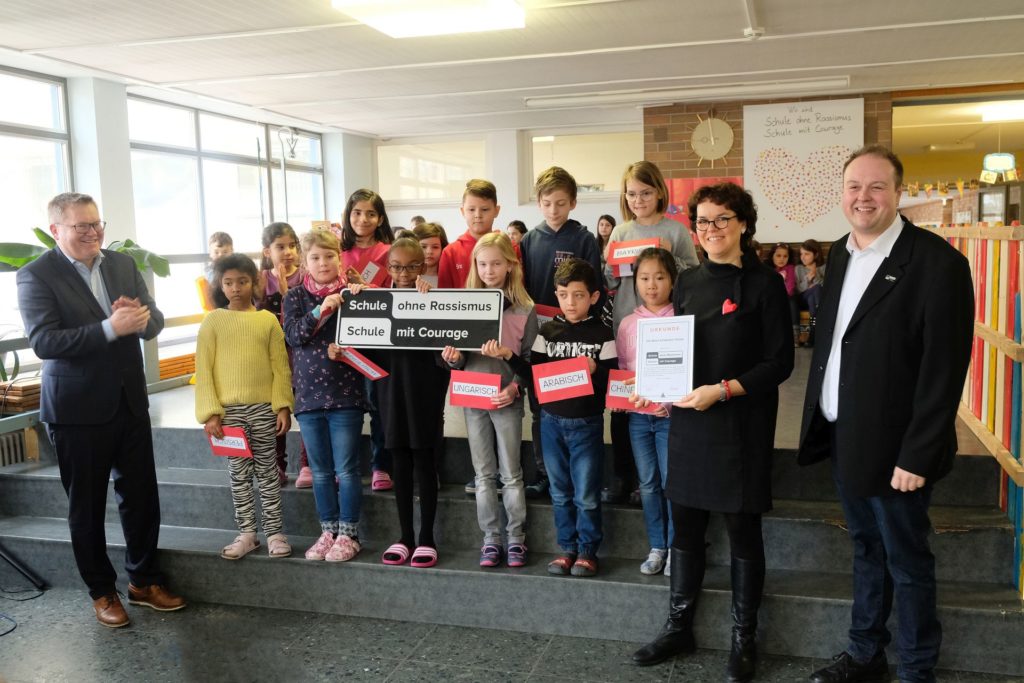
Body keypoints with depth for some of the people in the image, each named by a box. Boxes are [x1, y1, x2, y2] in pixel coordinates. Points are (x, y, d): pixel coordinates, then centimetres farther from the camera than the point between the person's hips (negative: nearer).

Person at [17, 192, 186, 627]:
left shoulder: (123, 265, 5)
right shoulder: (36, 275, -10)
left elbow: (155, 322, 6)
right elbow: (43, 341, -20)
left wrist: (142, 317, -18)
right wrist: (110, 328, -31)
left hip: (130, 402, 4)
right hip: (78, 410, -4)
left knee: (141, 497, 11)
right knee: (87, 507, 10)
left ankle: (144, 581, 29)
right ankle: (102, 592, 27)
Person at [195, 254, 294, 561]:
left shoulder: (268, 319, 1)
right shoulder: (213, 321, 0)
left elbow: (280, 366, 1)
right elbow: (203, 369, -2)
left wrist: (283, 406, -5)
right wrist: (210, 412, -8)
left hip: (264, 408, 0)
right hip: (228, 410, 0)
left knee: (267, 472, 7)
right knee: (239, 474, 9)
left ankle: (275, 532, 16)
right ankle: (246, 533, 19)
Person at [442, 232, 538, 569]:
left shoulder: (524, 309, -4)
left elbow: (531, 361, -3)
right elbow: (459, 359, 7)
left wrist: (515, 387, -17)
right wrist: (454, 357, -15)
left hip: (507, 400, -3)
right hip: (472, 398, 3)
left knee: (511, 474, 5)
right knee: (484, 474, 10)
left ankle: (516, 539, 17)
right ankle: (490, 539, 19)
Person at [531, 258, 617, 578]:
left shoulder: (602, 334, -4)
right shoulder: (547, 331, 4)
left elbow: (611, 381, -6)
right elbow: (534, 371, 2)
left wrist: (594, 371, -24)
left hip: (587, 422, -3)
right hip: (552, 420, 3)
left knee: (586, 494, 3)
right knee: (560, 492, 13)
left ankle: (587, 551, 19)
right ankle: (567, 548, 26)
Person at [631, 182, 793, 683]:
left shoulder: (764, 283, -7)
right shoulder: (688, 282, 9)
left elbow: (779, 362, -9)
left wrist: (722, 390, -19)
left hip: (741, 425, -5)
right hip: (688, 420, 5)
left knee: (742, 529, 6)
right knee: (685, 524, 11)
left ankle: (744, 640, 22)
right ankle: (678, 628, 27)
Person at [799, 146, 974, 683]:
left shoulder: (937, 262, -16)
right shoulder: (839, 255, 7)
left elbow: (944, 369, -18)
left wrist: (917, 455, -19)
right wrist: (818, 419, 10)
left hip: (892, 447, -7)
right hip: (841, 437, 7)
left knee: (907, 564, 9)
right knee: (866, 551, 21)